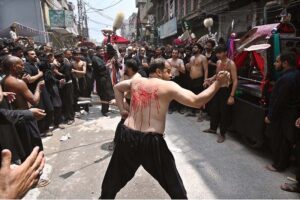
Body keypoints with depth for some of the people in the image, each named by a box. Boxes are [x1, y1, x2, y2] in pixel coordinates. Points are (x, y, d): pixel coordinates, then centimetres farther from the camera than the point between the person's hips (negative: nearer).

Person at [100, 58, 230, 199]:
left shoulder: (136, 81, 9)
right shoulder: (168, 86, -7)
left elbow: (117, 87, 27)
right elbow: (196, 101, -14)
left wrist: (122, 110, 22)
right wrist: (218, 83, -4)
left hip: (127, 136, 5)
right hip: (151, 141, -4)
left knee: (114, 180, 28)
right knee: (175, 187, 18)